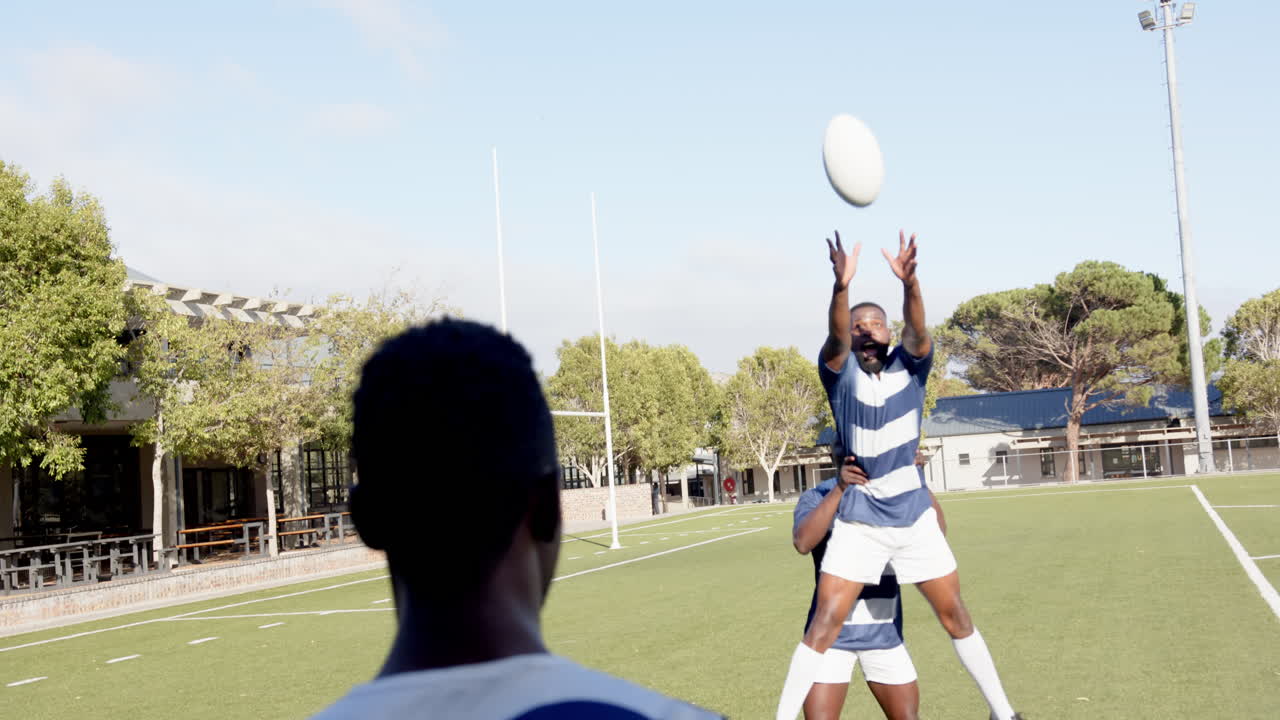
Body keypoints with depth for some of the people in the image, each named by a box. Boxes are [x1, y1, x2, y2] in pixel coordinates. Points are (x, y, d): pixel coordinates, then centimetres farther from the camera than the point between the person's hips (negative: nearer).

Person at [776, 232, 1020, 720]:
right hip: (858, 521, -2)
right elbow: (836, 339, -27)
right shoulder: (840, 372, -5)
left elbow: (918, 331, -22)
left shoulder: (909, 366, -1)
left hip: (914, 516, 2)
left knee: (955, 614, 10)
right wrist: (841, 287, -47)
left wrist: (909, 282, -43)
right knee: (825, 622, -8)